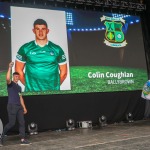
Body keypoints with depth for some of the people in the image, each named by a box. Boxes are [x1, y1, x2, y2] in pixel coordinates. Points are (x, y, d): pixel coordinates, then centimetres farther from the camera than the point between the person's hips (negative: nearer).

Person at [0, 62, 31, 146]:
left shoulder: (19, 87, 20)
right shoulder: (10, 84, 0)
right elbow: (8, 78, -25)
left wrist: (24, 107, 13)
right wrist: (10, 68, -24)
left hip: (19, 107, 7)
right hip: (12, 106, -7)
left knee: (22, 122, 0)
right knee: (12, 123, -7)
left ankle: (23, 140, 1)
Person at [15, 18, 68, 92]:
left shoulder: (57, 49, 3)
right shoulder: (25, 49, 1)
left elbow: (63, 72, 8)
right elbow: (18, 70, 7)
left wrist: (55, 86, 3)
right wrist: (28, 85, 3)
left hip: (53, 91, 1)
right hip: (31, 91, -1)